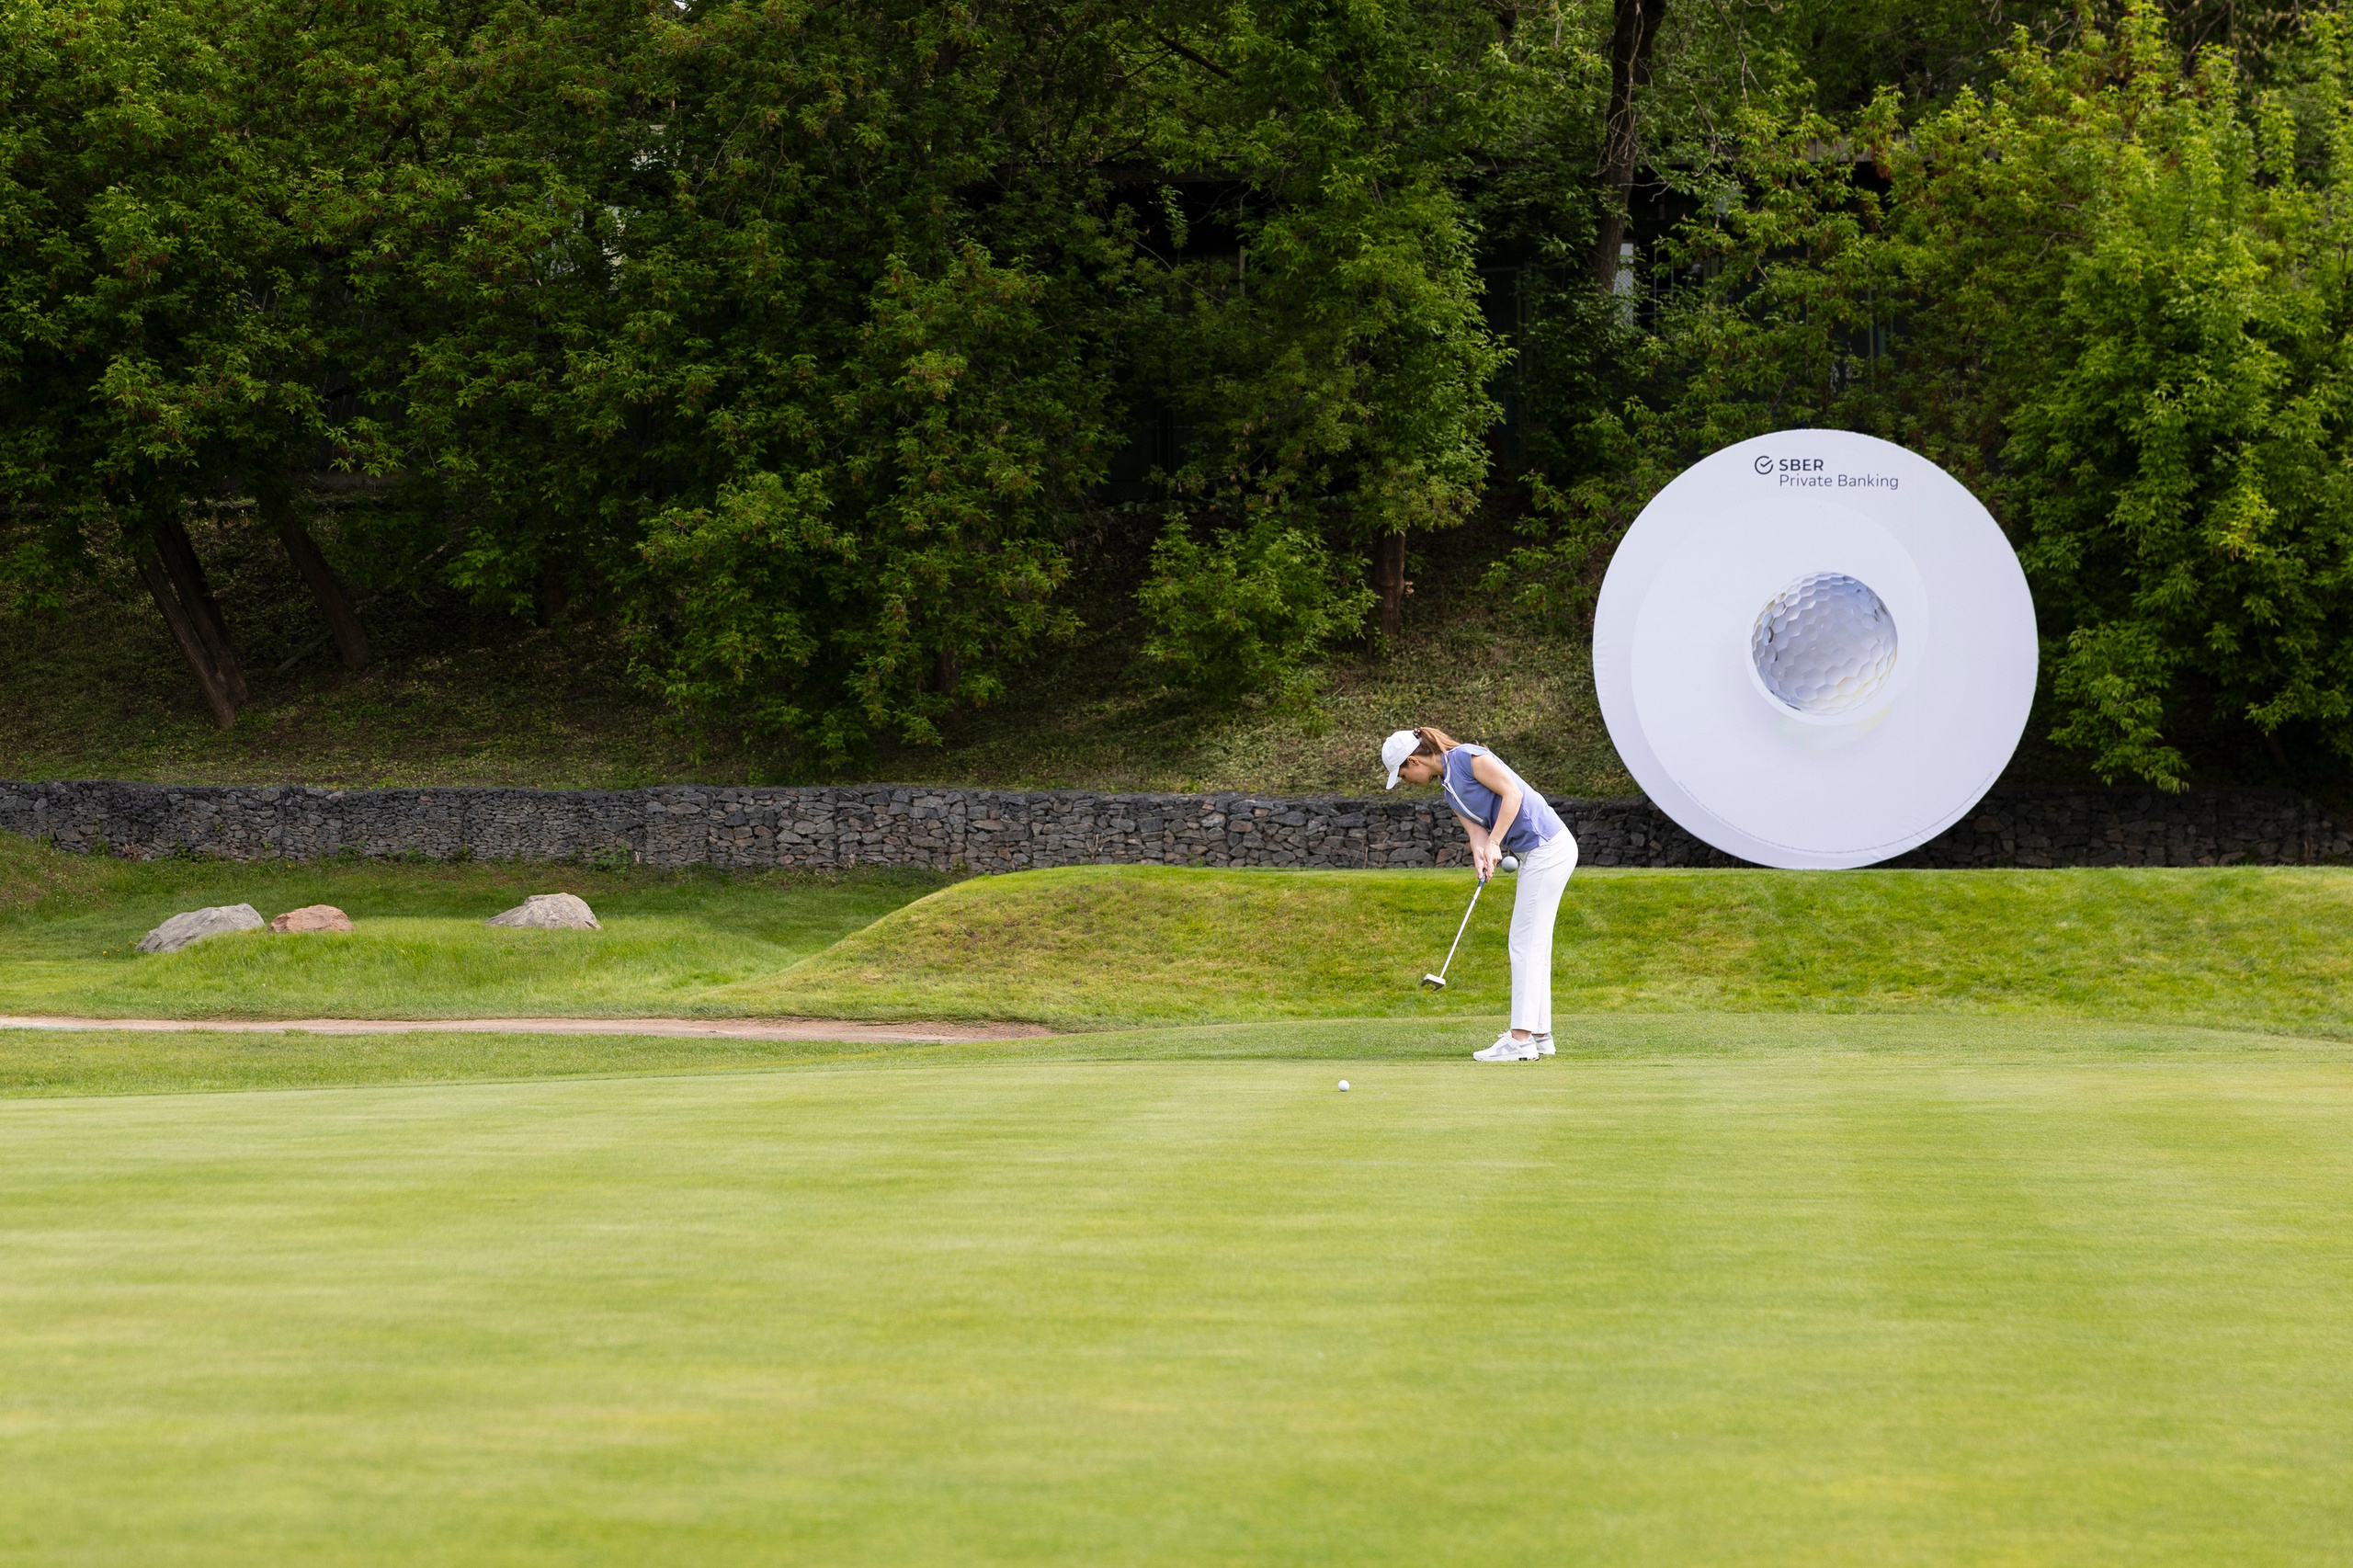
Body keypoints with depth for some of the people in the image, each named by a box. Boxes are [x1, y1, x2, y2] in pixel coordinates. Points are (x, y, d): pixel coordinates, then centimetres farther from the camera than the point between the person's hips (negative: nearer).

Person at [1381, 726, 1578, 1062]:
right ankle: (1539, 1033, 21)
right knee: (1532, 945, 14)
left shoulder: (1467, 757, -11)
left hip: (1547, 846, -10)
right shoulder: (1449, 789, 17)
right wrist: (1482, 855, -17)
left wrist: (1494, 842, -20)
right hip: (1536, 853, 10)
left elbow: (1512, 793, -18)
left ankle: (1520, 1039, -11)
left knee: (1526, 944, -10)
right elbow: (1476, 830, 5)